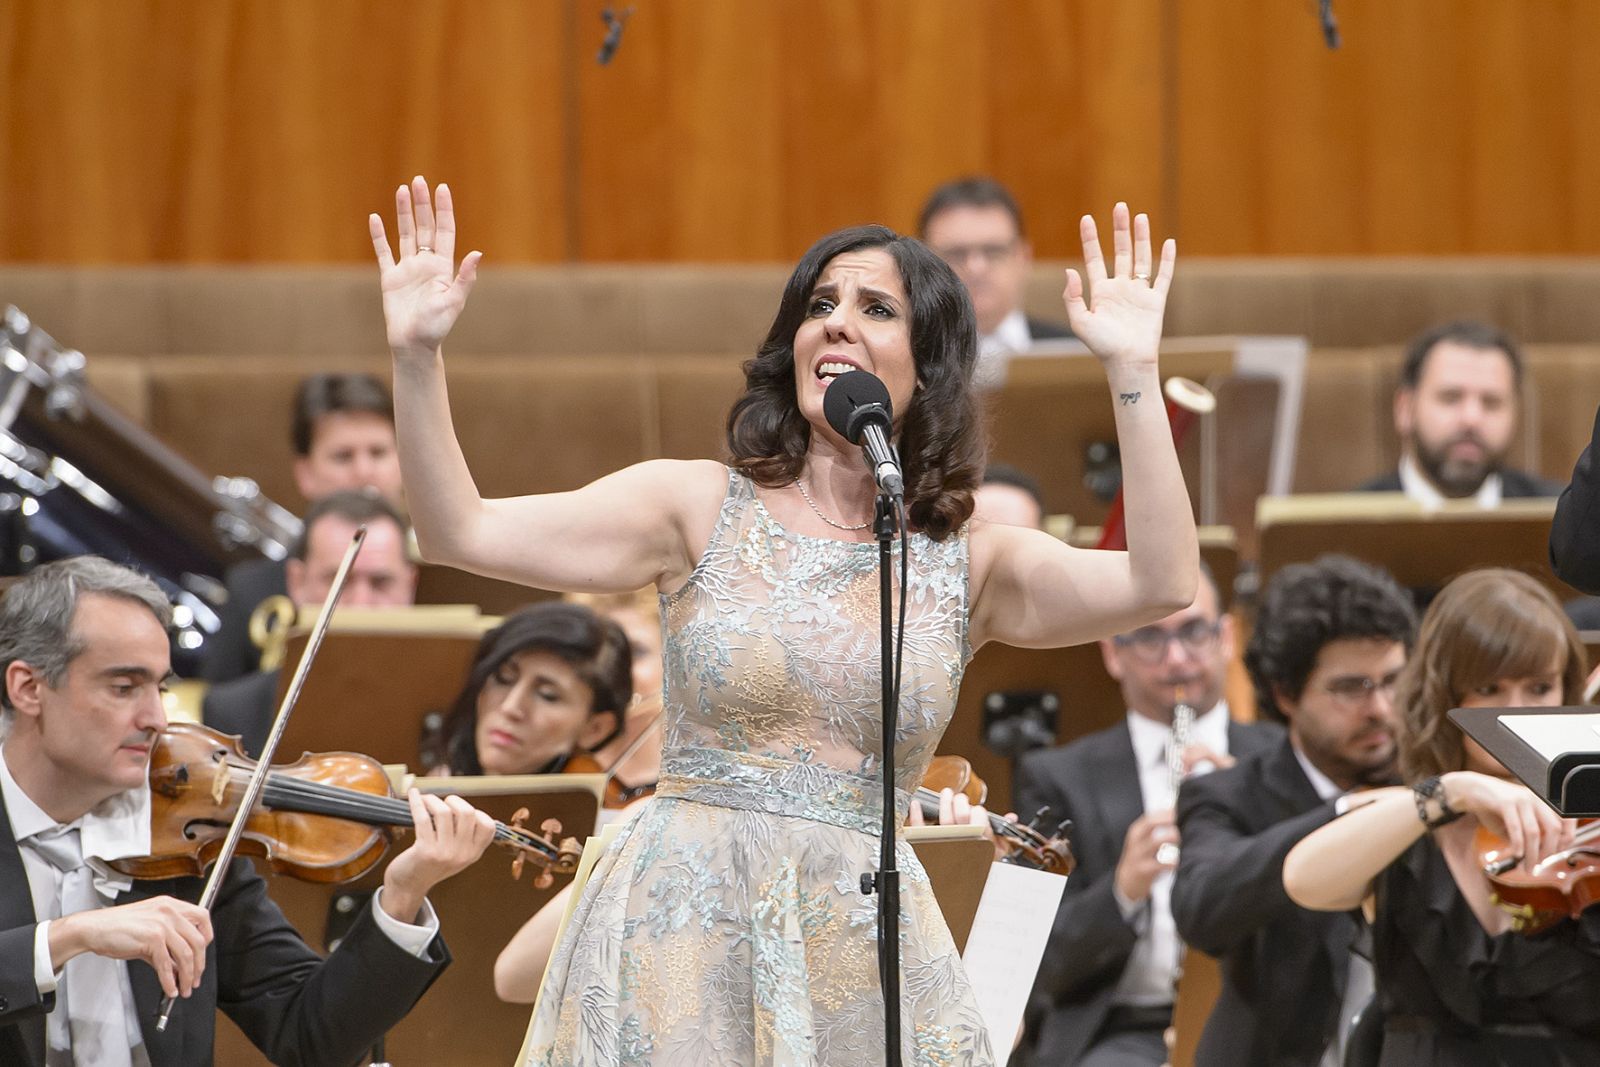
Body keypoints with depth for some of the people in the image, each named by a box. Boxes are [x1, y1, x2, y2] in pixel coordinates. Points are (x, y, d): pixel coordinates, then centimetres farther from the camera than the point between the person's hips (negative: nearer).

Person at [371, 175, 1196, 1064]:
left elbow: (1161, 584, -9)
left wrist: (1132, 372, -14)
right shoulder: (703, 510, 3)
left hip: (863, 949, 1)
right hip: (682, 921, -1)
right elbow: (462, 534, -4)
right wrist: (415, 358, -17)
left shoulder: (966, 568, 6)